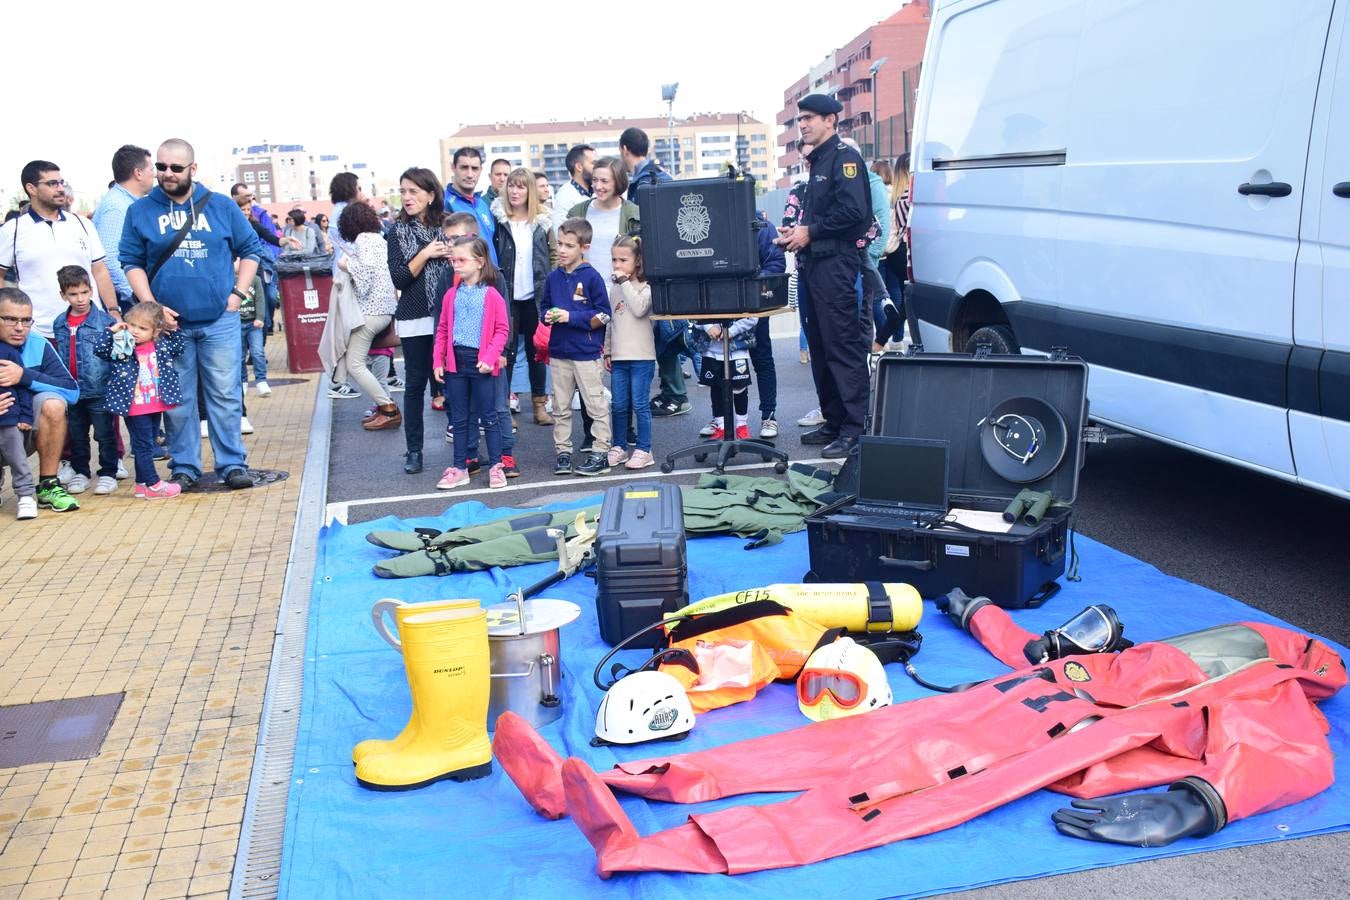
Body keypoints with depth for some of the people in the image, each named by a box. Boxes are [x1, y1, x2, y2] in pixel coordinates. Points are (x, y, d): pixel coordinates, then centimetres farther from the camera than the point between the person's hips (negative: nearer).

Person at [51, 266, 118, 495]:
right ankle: (80, 472, 28)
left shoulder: (105, 321, -8)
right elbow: (58, 358, 13)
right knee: (76, 436, 15)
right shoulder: (59, 324, 7)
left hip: (100, 391, -5)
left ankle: (108, 473, 15)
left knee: (105, 435, 4)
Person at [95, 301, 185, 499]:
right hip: (135, 408, -5)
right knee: (143, 445, -1)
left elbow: (180, 348, 17)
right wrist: (112, 332, -19)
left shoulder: (161, 345, 3)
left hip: (156, 406, 5)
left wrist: (175, 329, 5)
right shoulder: (122, 347, -7)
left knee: (147, 446, 15)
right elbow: (99, 349, -15)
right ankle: (154, 485, 3)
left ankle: (142, 483, 24)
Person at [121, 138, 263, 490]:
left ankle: (233, 463, 8)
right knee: (177, 400, 6)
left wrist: (237, 294, 0)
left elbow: (250, 250, 10)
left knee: (225, 395, 1)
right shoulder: (140, 210, 5)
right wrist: (151, 306, -5)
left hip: (219, 320, 0)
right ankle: (184, 467, 15)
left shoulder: (222, 206, 6)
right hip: (169, 322, 1)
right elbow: (132, 262, 6)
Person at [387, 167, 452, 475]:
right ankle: (413, 450, 11)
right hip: (415, 320, -1)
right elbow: (399, 279, -6)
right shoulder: (398, 232, 2)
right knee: (415, 383, 4)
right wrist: (426, 255, -13)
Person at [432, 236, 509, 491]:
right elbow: (442, 330, 10)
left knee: (489, 417, 5)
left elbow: (502, 329, -7)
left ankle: (495, 466, 14)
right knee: (459, 419, 11)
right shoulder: (452, 295, 6)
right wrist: (438, 360, 5)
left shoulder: (491, 295, -7)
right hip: (455, 361, 4)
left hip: (481, 362, -4)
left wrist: (490, 357, -16)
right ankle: (459, 468, 19)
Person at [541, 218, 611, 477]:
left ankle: (600, 453, 10)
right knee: (560, 407, 11)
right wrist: (548, 317, -5)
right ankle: (562, 452, 21)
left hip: (587, 353, -5)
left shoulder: (592, 277, -9)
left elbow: (603, 316, -10)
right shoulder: (553, 277, 6)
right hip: (558, 352, 5)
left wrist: (571, 317, -16)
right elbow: (543, 307, 17)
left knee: (596, 405, 2)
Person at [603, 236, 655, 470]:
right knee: (618, 406, 10)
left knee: (640, 405, -1)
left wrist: (625, 282, -16)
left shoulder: (645, 286, -5)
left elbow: (639, 309, -24)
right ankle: (619, 447, 21)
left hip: (641, 356, -5)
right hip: (618, 356, 5)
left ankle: (643, 450, 7)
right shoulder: (614, 288, 13)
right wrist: (607, 351, 15)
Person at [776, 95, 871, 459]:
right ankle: (833, 421, 20)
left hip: (835, 263, -10)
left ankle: (854, 428, -8)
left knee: (844, 345, -10)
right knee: (820, 344, 12)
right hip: (814, 263, 10)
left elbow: (853, 212, -20)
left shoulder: (845, 158, -8)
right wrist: (797, 233, 9)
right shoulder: (818, 161, 21)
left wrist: (811, 232, -14)